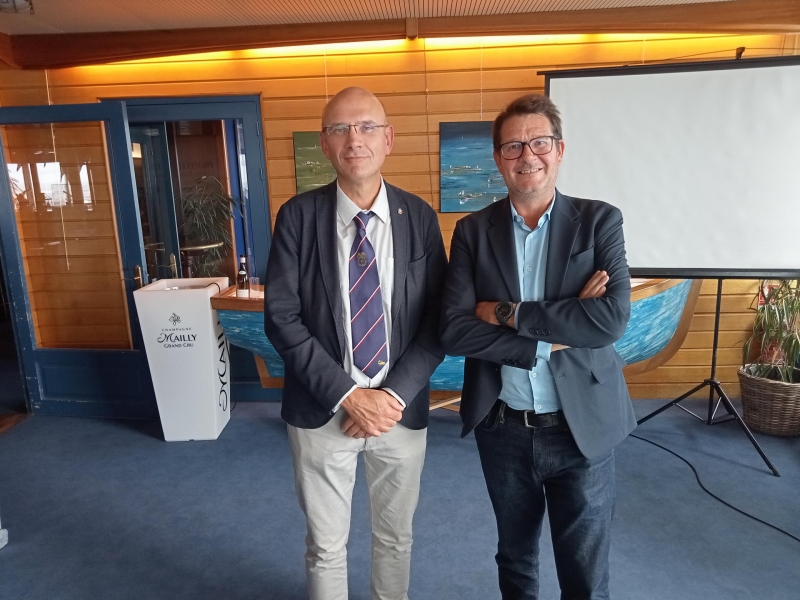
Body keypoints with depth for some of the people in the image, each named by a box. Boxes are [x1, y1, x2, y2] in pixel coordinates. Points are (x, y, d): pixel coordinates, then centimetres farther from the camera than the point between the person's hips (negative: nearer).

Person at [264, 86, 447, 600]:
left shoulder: (420, 217, -3)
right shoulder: (298, 216, -6)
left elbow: (437, 321, -3)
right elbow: (281, 319, -10)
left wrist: (393, 395, -14)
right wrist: (348, 395, -16)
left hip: (402, 408, 1)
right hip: (321, 412, -1)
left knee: (395, 537, 21)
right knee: (325, 546, 18)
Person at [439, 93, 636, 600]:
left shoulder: (599, 221, -5)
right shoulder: (473, 230, -3)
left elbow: (613, 318, -20)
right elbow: (454, 331, -13)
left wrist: (507, 313, -19)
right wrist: (552, 336, -20)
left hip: (583, 428, -1)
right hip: (503, 429, 2)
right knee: (514, 558, 23)